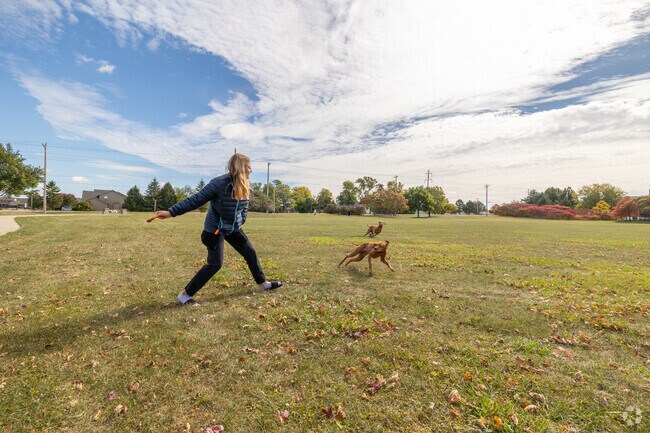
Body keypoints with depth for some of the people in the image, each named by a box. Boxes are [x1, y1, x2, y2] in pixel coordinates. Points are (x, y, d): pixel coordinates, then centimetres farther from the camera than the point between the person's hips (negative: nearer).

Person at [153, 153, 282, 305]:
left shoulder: (245, 186, -2)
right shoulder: (219, 183, -24)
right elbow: (196, 200, -20)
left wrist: (240, 222, -2)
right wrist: (171, 212, -19)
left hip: (233, 228, 7)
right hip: (215, 229, -7)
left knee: (250, 252, 10)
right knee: (215, 264, -9)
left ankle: (263, 283, 27)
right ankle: (185, 294, 6)